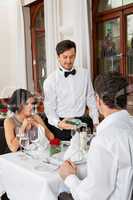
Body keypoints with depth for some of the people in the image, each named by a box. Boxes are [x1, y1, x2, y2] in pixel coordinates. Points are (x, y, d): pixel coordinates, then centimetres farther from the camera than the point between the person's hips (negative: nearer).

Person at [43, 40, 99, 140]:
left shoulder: (84, 74, 6)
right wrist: (58, 123, -22)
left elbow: (91, 100, 13)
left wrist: (96, 122, 7)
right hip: (61, 127, -2)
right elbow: (49, 109, -4)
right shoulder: (50, 81, -3)